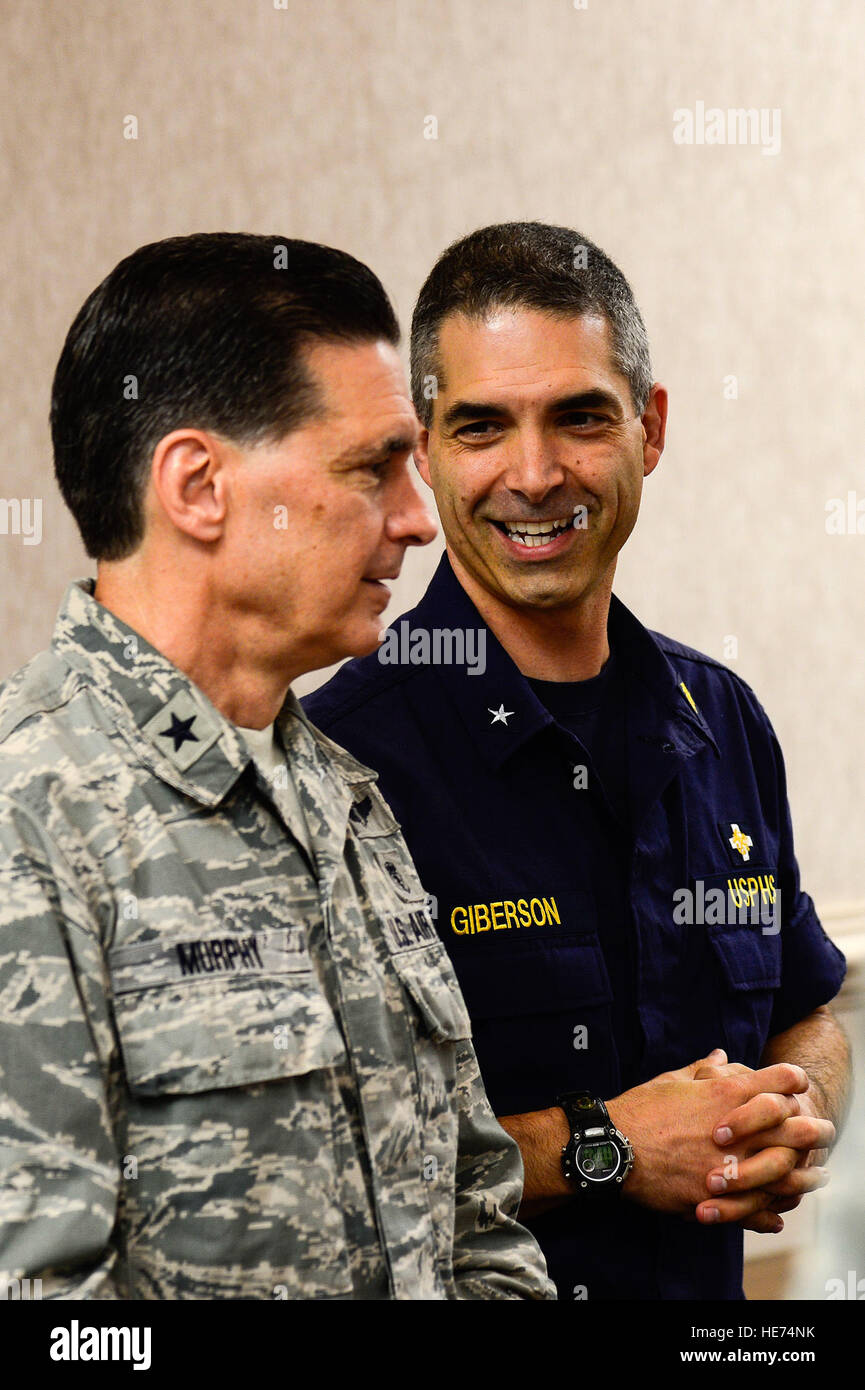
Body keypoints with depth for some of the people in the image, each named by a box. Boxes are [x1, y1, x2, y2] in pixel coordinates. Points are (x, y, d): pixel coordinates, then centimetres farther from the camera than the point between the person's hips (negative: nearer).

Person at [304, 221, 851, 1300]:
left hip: (707, 1292, 6)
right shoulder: (342, 748, -20)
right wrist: (601, 1148, -21)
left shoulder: (723, 721, 1)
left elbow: (806, 1013, 13)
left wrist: (796, 1123, -7)